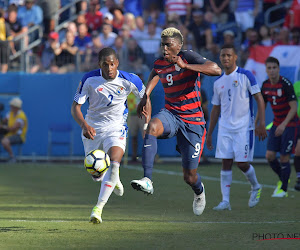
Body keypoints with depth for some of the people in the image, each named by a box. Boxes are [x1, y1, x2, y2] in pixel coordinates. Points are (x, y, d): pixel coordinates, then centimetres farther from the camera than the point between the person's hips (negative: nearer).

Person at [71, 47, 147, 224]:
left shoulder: (129, 80, -14)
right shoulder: (89, 80, -16)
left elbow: (145, 95, 7)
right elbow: (75, 107, -12)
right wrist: (84, 125, -31)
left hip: (116, 128, -2)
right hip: (92, 128, 2)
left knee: (114, 164, -27)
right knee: (96, 174, 9)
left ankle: (98, 208, -25)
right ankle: (114, 179, 47)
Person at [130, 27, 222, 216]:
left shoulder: (188, 57, -14)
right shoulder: (159, 64, 4)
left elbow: (216, 70, -29)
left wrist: (185, 65, -31)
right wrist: (146, 96, 17)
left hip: (192, 120, -4)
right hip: (171, 114, 4)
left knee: (190, 177, 1)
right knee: (152, 127, -35)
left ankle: (199, 191, 41)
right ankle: (147, 181, -40)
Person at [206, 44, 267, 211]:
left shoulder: (245, 76, -4)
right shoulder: (218, 82, 11)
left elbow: (259, 100, -5)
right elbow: (216, 109, 18)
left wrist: (261, 124, -13)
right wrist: (209, 134, 17)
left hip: (244, 127, -4)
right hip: (225, 128, 4)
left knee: (242, 163, -5)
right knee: (226, 163, -2)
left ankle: (255, 187, 23)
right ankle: (225, 201, -2)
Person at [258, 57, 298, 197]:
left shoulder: (286, 84, -19)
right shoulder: (265, 85, 1)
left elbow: (294, 108, -21)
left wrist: (284, 125, -29)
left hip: (290, 124, -6)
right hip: (276, 124, 6)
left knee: (284, 158, -6)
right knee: (270, 155, -5)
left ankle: (283, 189, 8)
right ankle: (282, 179, 21)